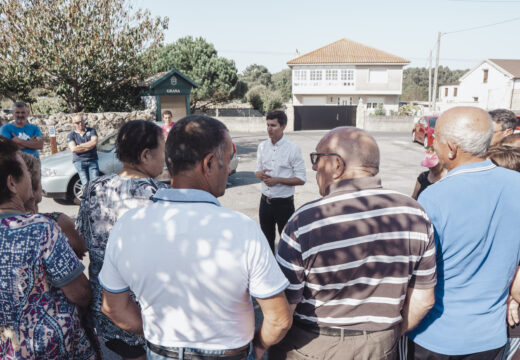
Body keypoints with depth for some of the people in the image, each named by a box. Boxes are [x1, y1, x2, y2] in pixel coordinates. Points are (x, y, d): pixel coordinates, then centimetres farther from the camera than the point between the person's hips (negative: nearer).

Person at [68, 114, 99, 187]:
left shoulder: (91, 131, 11)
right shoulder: (71, 135, 9)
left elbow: (94, 142, -8)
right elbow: (73, 149, -6)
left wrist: (79, 146, -5)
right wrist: (89, 147, -5)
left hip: (92, 160, 1)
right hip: (79, 161, -1)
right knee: (86, 184, -10)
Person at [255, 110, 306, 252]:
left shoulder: (293, 148, -12)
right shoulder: (262, 146, 4)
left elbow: (301, 179, -11)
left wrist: (277, 180, -20)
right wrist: (260, 174, -12)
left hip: (284, 203, -5)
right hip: (265, 201, 5)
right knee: (267, 240, 20)